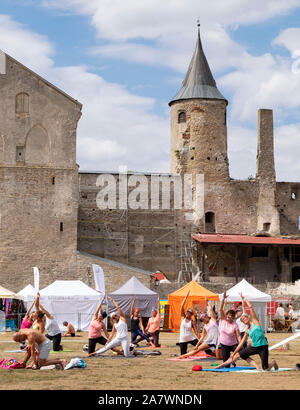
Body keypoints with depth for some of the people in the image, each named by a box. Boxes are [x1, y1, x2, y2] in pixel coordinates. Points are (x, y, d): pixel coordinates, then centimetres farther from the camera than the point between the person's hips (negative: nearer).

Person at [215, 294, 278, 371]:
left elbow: (250, 307, -4)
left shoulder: (255, 321, 1)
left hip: (263, 347, -6)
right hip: (254, 347, 6)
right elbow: (241, 343, 16)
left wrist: (244, 299, 7)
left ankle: (273, 363, 22)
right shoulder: (247, 331, 12)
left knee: (265, 368, -8)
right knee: (238, 354, -3)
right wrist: (234, 353, 15)